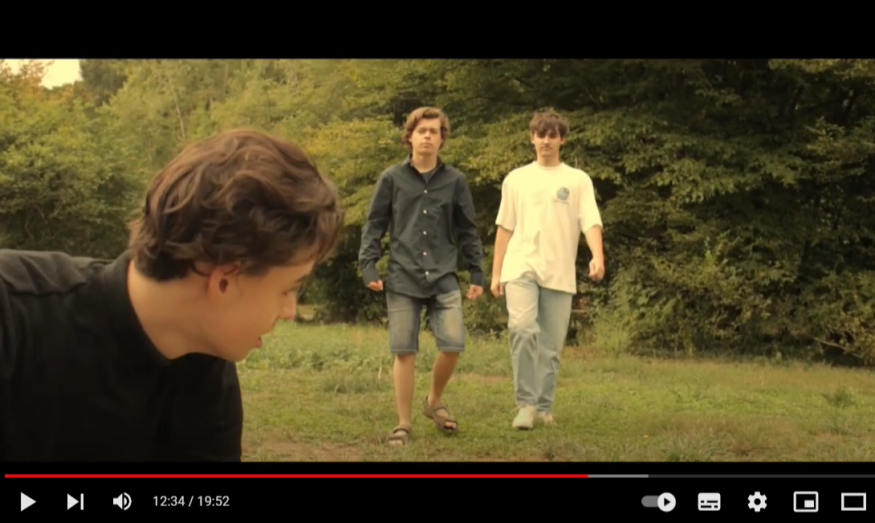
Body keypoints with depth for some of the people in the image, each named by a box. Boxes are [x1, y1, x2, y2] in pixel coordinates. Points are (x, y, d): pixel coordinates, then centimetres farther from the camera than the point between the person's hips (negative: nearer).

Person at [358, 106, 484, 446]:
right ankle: (403, 424, 12)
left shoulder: (455, 181, 8)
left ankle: (434, 401, 21)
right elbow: (374, 224, 6)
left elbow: (467, 231, 12)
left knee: (453, 345, -7)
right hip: (402, 279, -1)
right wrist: (368, 265, -5)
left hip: (444, 278, 1)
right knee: (404, 352, 0)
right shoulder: (392, 178, 5)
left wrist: (476, 273, 8)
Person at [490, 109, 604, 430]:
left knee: (551, 345, 4)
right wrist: (496, 273, 10)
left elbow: (591, 222, -4)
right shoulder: (516, 179, 12)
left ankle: (543, 407, 16)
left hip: (559, 272, 0)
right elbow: (505, 228, 14)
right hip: (520, 267, 0)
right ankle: (526, 404, -13)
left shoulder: (578, 180, 7)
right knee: (522, 329, -20)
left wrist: (597, 257, -22)